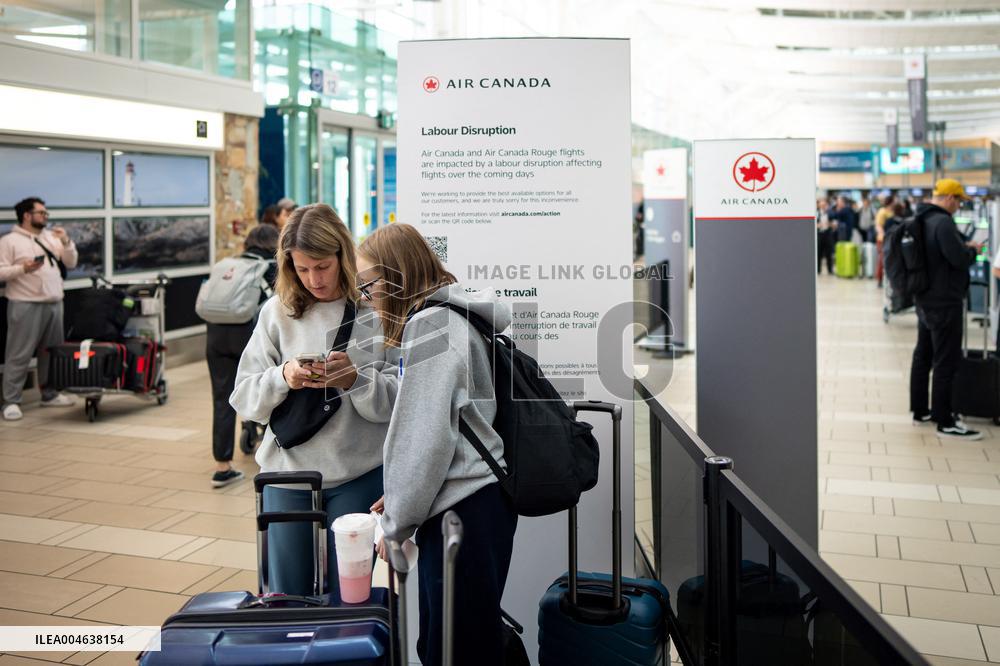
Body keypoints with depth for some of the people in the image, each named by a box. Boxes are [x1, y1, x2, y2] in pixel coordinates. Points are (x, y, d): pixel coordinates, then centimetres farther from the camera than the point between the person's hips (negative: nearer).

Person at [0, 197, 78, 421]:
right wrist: (22, 269, -21)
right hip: (25, 306, -6)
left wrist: (66, 242, -1)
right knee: (19, 356, -5)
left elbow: (71, 263, 13)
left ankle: (49, 394, 24)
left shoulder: (51, 238, 15)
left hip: (54, 304, 6)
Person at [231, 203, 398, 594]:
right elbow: (244, 397, 1)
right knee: (287, 599, 14)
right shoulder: (277, 312, 2)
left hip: (358, 476, -2)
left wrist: (355, 379, -26)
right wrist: (282, 378, -17)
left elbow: (400, 399, -9)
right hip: (287, 472, 2)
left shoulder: (375, 310, -5)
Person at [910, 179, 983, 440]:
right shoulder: (943, 222, -21)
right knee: (946, 361, -5)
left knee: (923, 356, 15)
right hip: (945, 303, -10)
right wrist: (972, 250, -4)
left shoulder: (922, 220, 9)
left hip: (925, 300, 10)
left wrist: (963, 246, 12)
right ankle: (945, 422, -1)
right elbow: (960, 259, -24)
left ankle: (920, 410, 25)